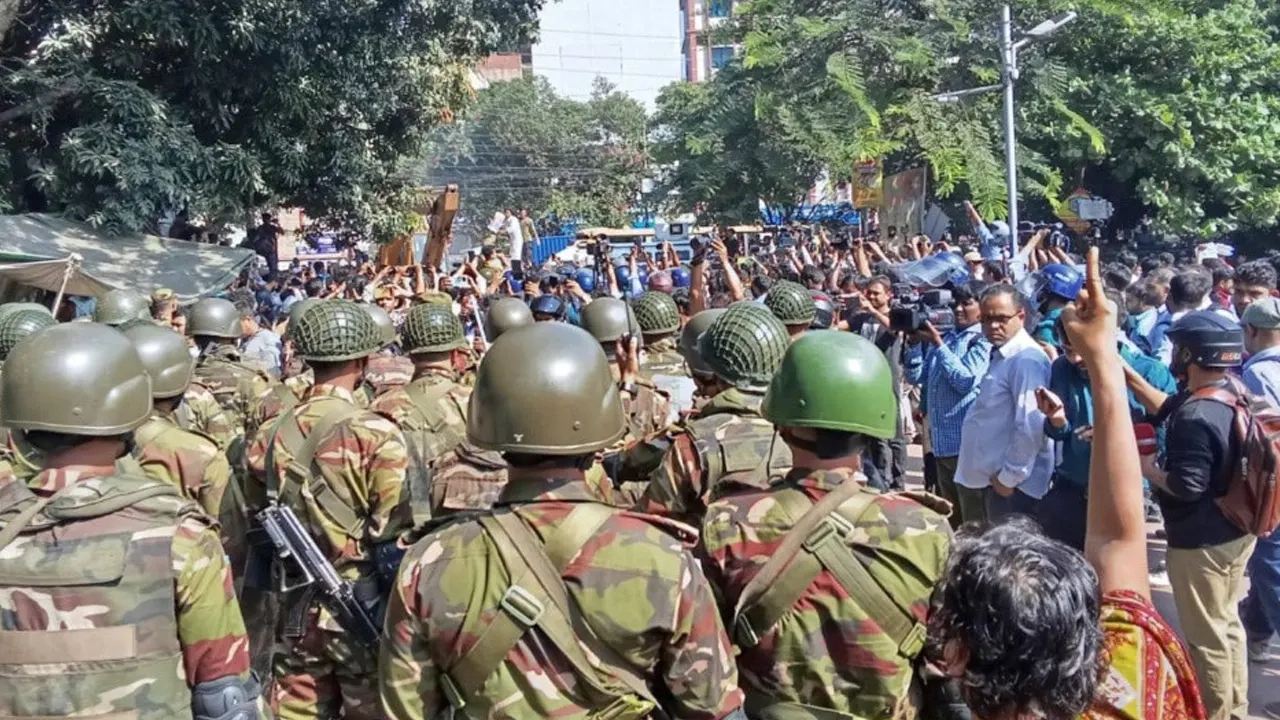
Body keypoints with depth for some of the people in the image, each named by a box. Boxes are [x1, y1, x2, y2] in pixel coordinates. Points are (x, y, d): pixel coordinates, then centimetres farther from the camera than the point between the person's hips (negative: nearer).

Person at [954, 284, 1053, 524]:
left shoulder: (1026, 359, -16)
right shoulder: (999, 355, 15)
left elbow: (1031, 426, -22)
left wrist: (1009, 477, -18)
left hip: (1009, 483, -10)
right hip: (984, 479, 10)